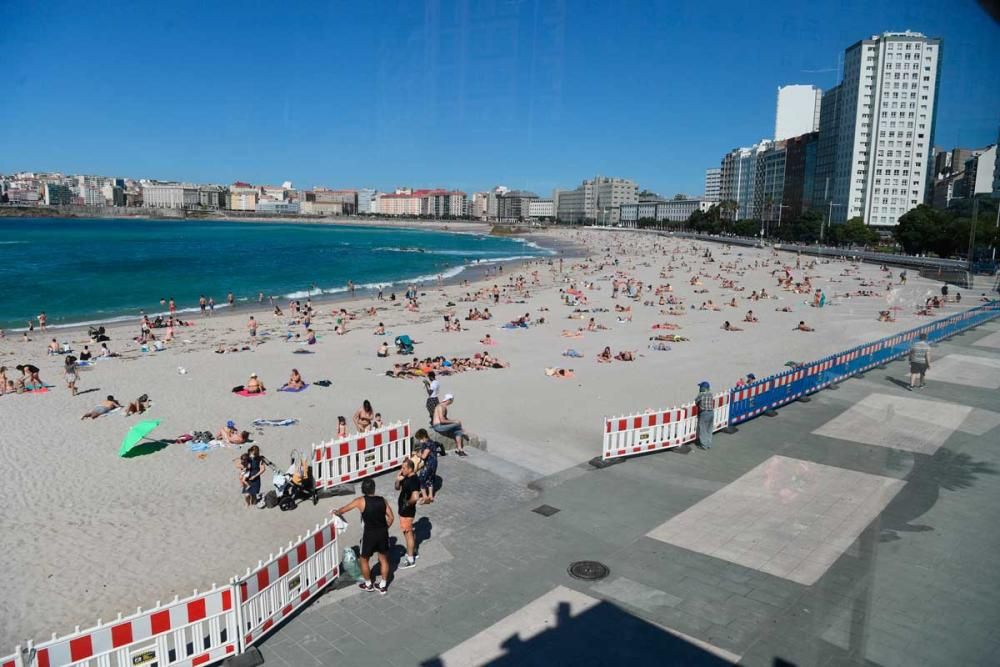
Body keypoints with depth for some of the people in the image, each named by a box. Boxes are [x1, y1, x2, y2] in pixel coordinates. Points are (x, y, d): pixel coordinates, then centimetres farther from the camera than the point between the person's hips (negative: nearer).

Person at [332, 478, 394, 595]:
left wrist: (336, 512, 22)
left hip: (369, 535, -3)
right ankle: (383, 586, 26)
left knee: (364, 560, 20)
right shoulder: (382, 500, -1)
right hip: (382, 533, 3)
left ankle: (368, 584, 33)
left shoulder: (360, 501, -10)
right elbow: (391, 517, 2)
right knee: (383, 559, 19)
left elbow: (343, 510, 1)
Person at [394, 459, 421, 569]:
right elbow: (397, 488, 13)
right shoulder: (406, 477, 3)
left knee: (408, 533, 2)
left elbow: (415, 497, -36)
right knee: (409, 532, 23)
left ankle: (410, 560, 14)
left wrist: (407, 503, -19)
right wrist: (398, 480, -6)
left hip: (407, 511, -9)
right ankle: (413, 552, 39)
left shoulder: (414, 480, -26)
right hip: (403, 510, 9)